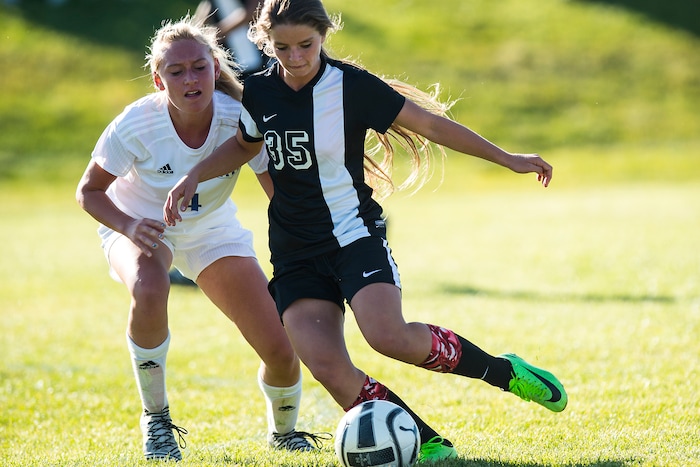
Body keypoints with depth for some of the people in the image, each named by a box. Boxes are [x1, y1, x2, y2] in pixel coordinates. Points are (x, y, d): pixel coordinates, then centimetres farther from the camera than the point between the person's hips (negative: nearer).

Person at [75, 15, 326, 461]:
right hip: (139, 224, -2)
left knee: (282, 351, -7)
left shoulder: (239, 119, -28)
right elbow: (89, 191, -17)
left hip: (212, 230, 2)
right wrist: (129, 226, -35)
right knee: (149, 292, -39)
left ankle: (284, 431, 29)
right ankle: (155, 418, -14)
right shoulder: (136, 125, -30)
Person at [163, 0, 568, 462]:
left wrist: (506, 157, -4)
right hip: (295, 253, 4)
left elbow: (429, 123, -4)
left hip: (354, 234, -4)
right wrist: (195, 175, 10)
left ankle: (502, 371, -6)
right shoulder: (259, 93, 3)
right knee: (327, 366, -18)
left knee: (389, 337, -29)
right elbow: (244, 146, 25)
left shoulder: (351, 86, -10)